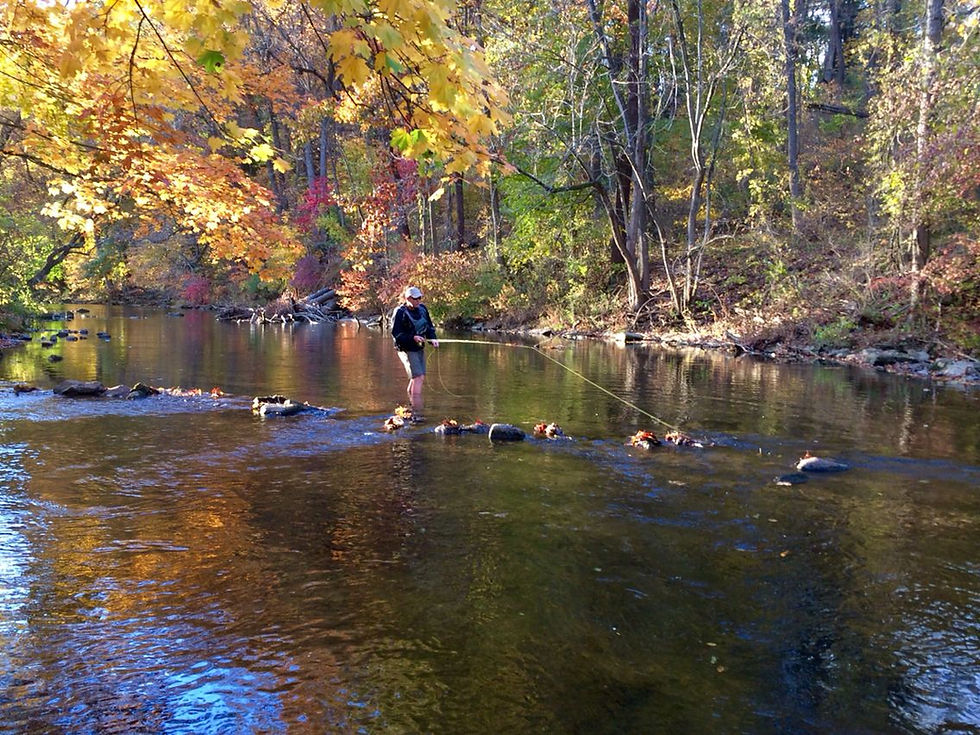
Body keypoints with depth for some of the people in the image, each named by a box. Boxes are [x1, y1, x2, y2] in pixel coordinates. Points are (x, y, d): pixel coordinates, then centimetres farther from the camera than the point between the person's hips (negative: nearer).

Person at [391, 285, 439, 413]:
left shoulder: (422, 308, 4)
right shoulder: (400, 312, -16)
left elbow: (430, 327, 13)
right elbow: (396, 334, -17)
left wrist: (432, 338, -5)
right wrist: (413, 338, -29)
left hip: (419, 348, 8)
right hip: (407, 349, -8)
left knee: (420, 378, 15)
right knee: (418, 377, -16)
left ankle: (411, 405, 36)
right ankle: (417, 412, -14)